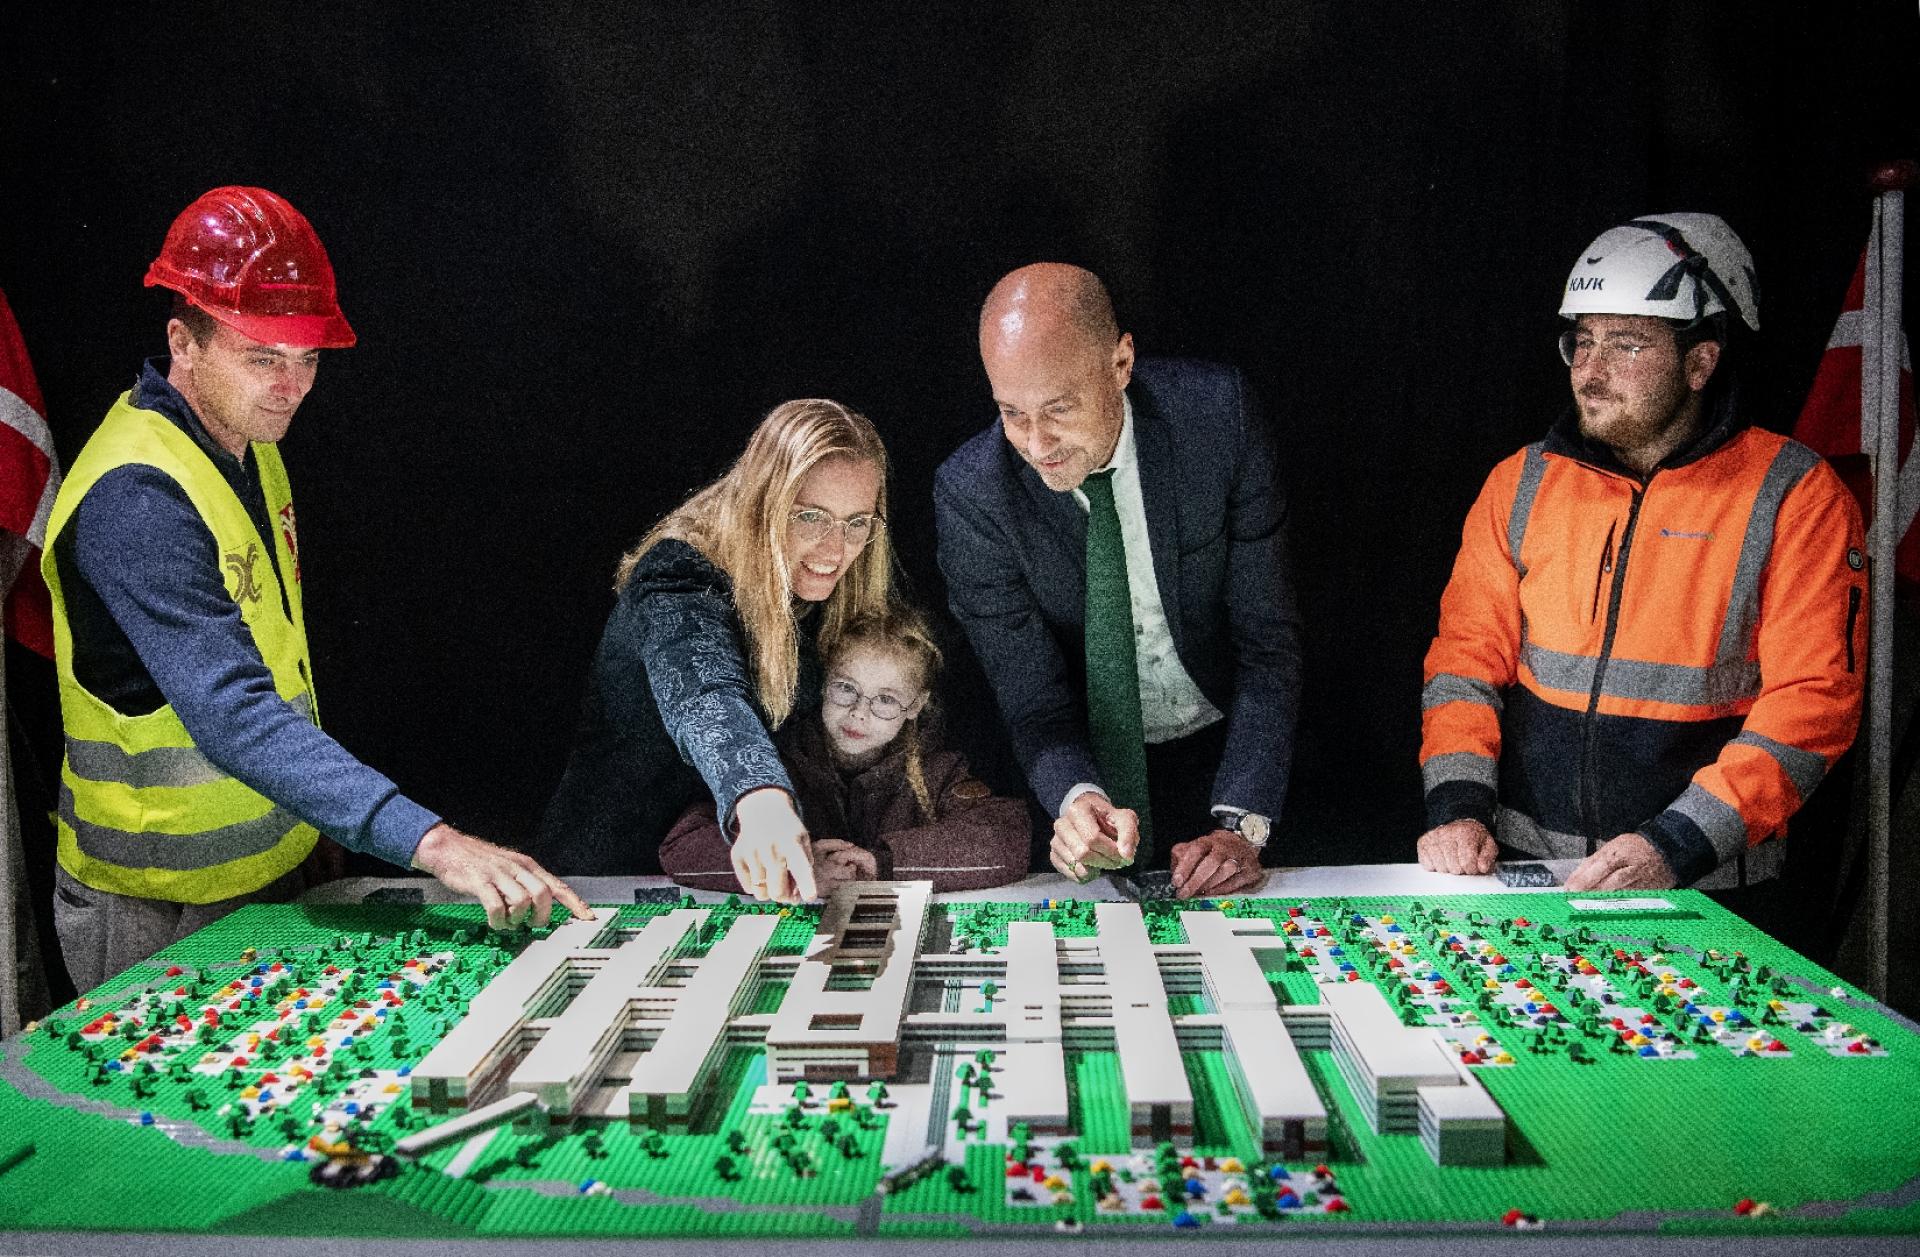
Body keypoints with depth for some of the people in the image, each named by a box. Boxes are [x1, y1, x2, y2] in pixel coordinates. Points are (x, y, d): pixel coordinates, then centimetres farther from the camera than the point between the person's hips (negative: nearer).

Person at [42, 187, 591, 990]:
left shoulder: (247, 442, 3)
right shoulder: (136, 499, -27)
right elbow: (234, 717, -37)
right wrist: (432, 844, -46)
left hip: (267, 870, 8)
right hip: (161, 914, -8)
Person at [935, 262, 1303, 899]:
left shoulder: (1216, 412, -18)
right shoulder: (971, 493, -19)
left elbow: (1267, 640, -14)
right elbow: (1034, 705, -14)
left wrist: (1240, 824, -23)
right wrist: (1077, 798, -36)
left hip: (1224, 752, 0)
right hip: (1085, 770, 0)